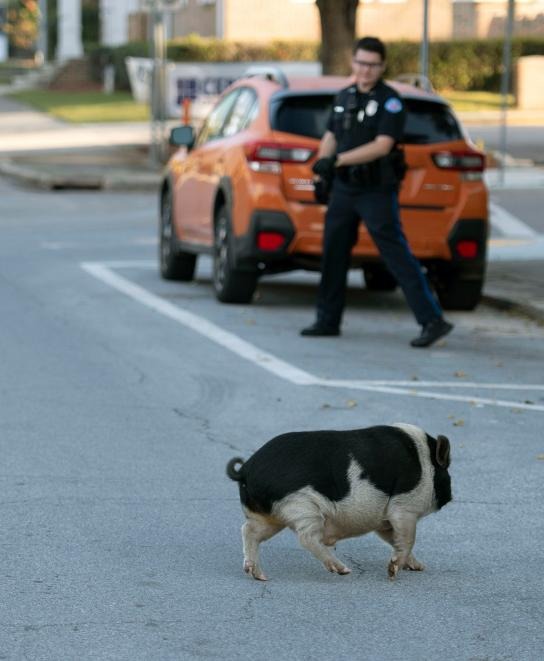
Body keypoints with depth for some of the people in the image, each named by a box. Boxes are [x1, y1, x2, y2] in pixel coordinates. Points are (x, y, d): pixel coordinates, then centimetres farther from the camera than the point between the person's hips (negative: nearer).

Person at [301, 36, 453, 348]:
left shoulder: (390, 101, -12)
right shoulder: (344, 97, 10)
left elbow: (382, 146, -23)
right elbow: (331, 137, 21)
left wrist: (337, 160, -26)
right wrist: (321, 173, 12)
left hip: (378, 192, -7)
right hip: (344, 190, 7)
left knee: (397, 255, -12)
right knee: (333, 253, 11)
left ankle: (433, 320, -13)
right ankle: (328, 320, 23)